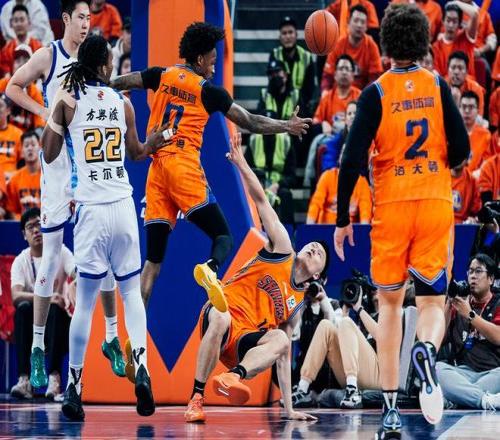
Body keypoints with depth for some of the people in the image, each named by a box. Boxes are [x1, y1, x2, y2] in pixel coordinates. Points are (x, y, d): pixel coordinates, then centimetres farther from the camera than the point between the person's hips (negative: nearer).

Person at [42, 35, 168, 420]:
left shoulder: (68, 100, -1)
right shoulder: (123, 103, 7)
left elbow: (49, 154, 8)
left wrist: (52, 111, 21)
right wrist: (156, 141, 40)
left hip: (91, 209, -2)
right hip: (124, 207, 2)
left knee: (85, 301, 3)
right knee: (132, 291, 11)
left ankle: (74, 386, 3)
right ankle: (141, 367, -9)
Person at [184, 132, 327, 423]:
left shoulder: (297, 304, 23)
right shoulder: (283, 251, 14)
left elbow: (284, 355, 23)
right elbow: (261, 201, 3)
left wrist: (289, 408, 15)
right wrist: (241, 164, -11)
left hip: (242, 343, 3)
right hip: (221, 312, -3)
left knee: (280, 340, -28)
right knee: (221, 317, -40)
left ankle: (235, 375, -57)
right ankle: (196, 398, -37)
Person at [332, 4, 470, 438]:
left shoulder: (376, 92, -4)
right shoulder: (438, 86, 2)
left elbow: (353, 161, -9)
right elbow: (461, 152, 0)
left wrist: (343, 219, 0)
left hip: (391, 206, -1)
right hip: (436, 204, 1)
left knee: (390, 303, 11)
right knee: (432, 302, 6)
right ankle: (426, 349, -32)